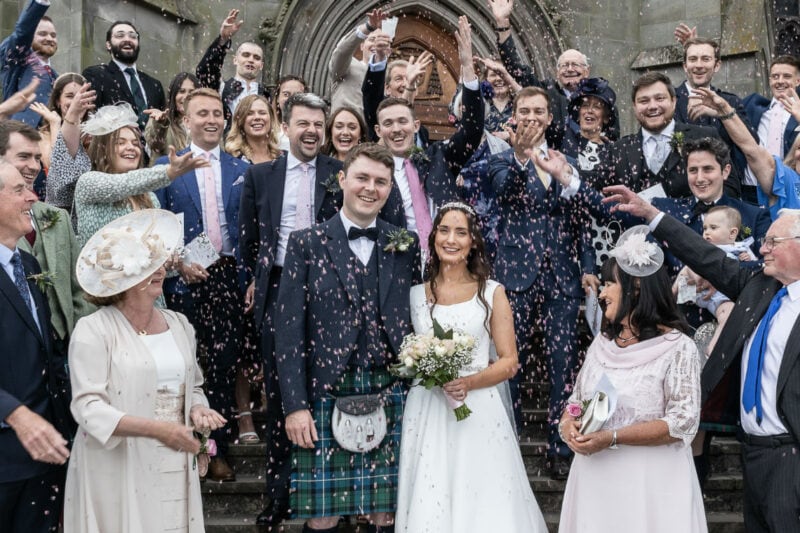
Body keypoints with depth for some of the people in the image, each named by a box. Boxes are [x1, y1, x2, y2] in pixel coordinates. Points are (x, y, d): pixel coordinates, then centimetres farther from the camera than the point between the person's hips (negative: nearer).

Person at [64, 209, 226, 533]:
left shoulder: (179, 325, 11)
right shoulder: (93, 331, -6)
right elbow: (88, 406, -14)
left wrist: (198, 411, -2)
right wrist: (156, 429, -23)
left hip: (176, 470, 5)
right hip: (119, 473, -4)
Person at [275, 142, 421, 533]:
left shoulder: (406, 246, 9)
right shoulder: (306, 244, 2)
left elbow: (415, 321, 12)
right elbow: (288, 330, -2)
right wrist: (295, 406, -8)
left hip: (390, 396, 2)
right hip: (326, 398, -2)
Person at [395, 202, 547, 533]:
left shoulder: (492, 292, 3)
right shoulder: (415, 294, 7)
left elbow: (509, 362, 1)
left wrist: (468, 383, -15)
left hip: (479, 413, -1)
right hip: (426, 414, 1)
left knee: (484, 504, -3)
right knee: (428, 506, 0)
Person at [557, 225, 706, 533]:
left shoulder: (677, 347, -10)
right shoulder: (602, 344, 8)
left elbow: (683, 423, -16)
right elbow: (577, 400, 14)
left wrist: (612, 438, -21)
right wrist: (568, 424, -8)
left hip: (650, 483, -5)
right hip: (595, 479, 5)